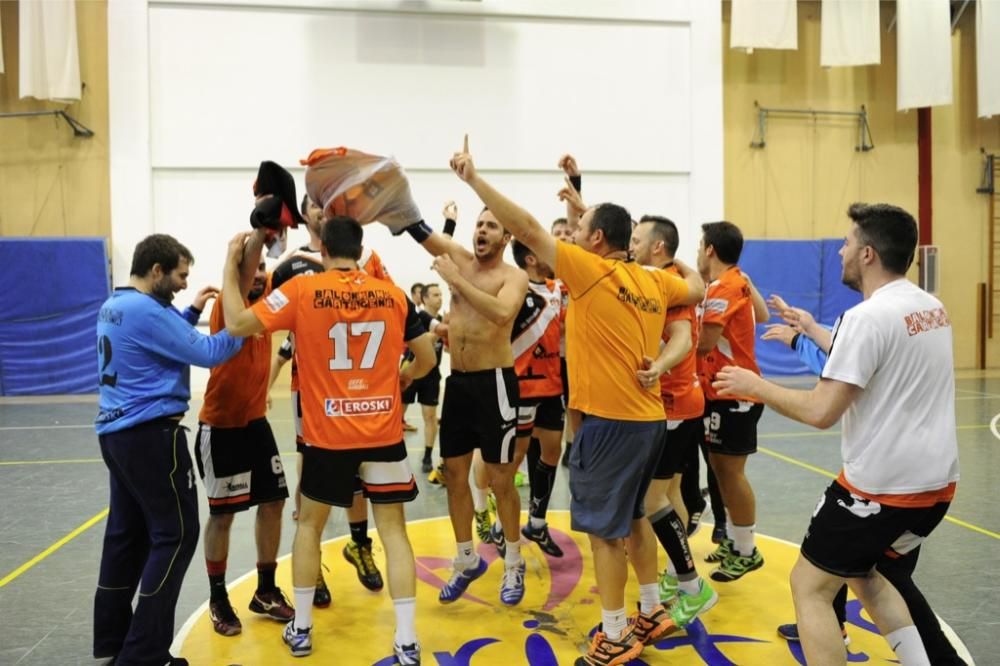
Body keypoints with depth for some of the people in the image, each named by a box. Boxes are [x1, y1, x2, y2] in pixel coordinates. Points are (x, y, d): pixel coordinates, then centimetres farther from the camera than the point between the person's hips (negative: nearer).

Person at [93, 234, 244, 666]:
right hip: (150, 434, -10)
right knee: (175, 535, -4)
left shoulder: (113, 306, 13)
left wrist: (192, 312, 17)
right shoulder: (146, 310, -18)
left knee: (127, 532, 15)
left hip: (116, 432, 10)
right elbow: (207, 353, -17)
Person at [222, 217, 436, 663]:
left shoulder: (302, 290, -7)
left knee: (309, 524, 19)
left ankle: (300, 630, 27)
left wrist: (230, 263, 2)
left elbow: (237, 325, -9)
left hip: (327, 434, -1)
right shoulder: (393, 294, 0)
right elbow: (427, 358, 6)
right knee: (393, 529, 8)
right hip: (384, 433, 1)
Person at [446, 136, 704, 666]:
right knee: (631, 517, 22)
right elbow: (696, 289, 25)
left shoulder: (594, 272, -13)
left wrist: (473, 178, -13)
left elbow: (527, 229, -16)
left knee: (604, 529, 3)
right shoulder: (653, 281, 6)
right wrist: (679, 262, 42)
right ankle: (651, 612, 34)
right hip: (648, 418, 8)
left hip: (611, 421, -8)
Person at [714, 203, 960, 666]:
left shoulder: (867, 316, -19)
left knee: (809, 585, 6)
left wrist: (754, 385, -7)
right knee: (863, 573, 27)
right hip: (937, 481, 9)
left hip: (883, 486, -9)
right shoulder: (932, 307, 8)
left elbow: (822, 412, -22)